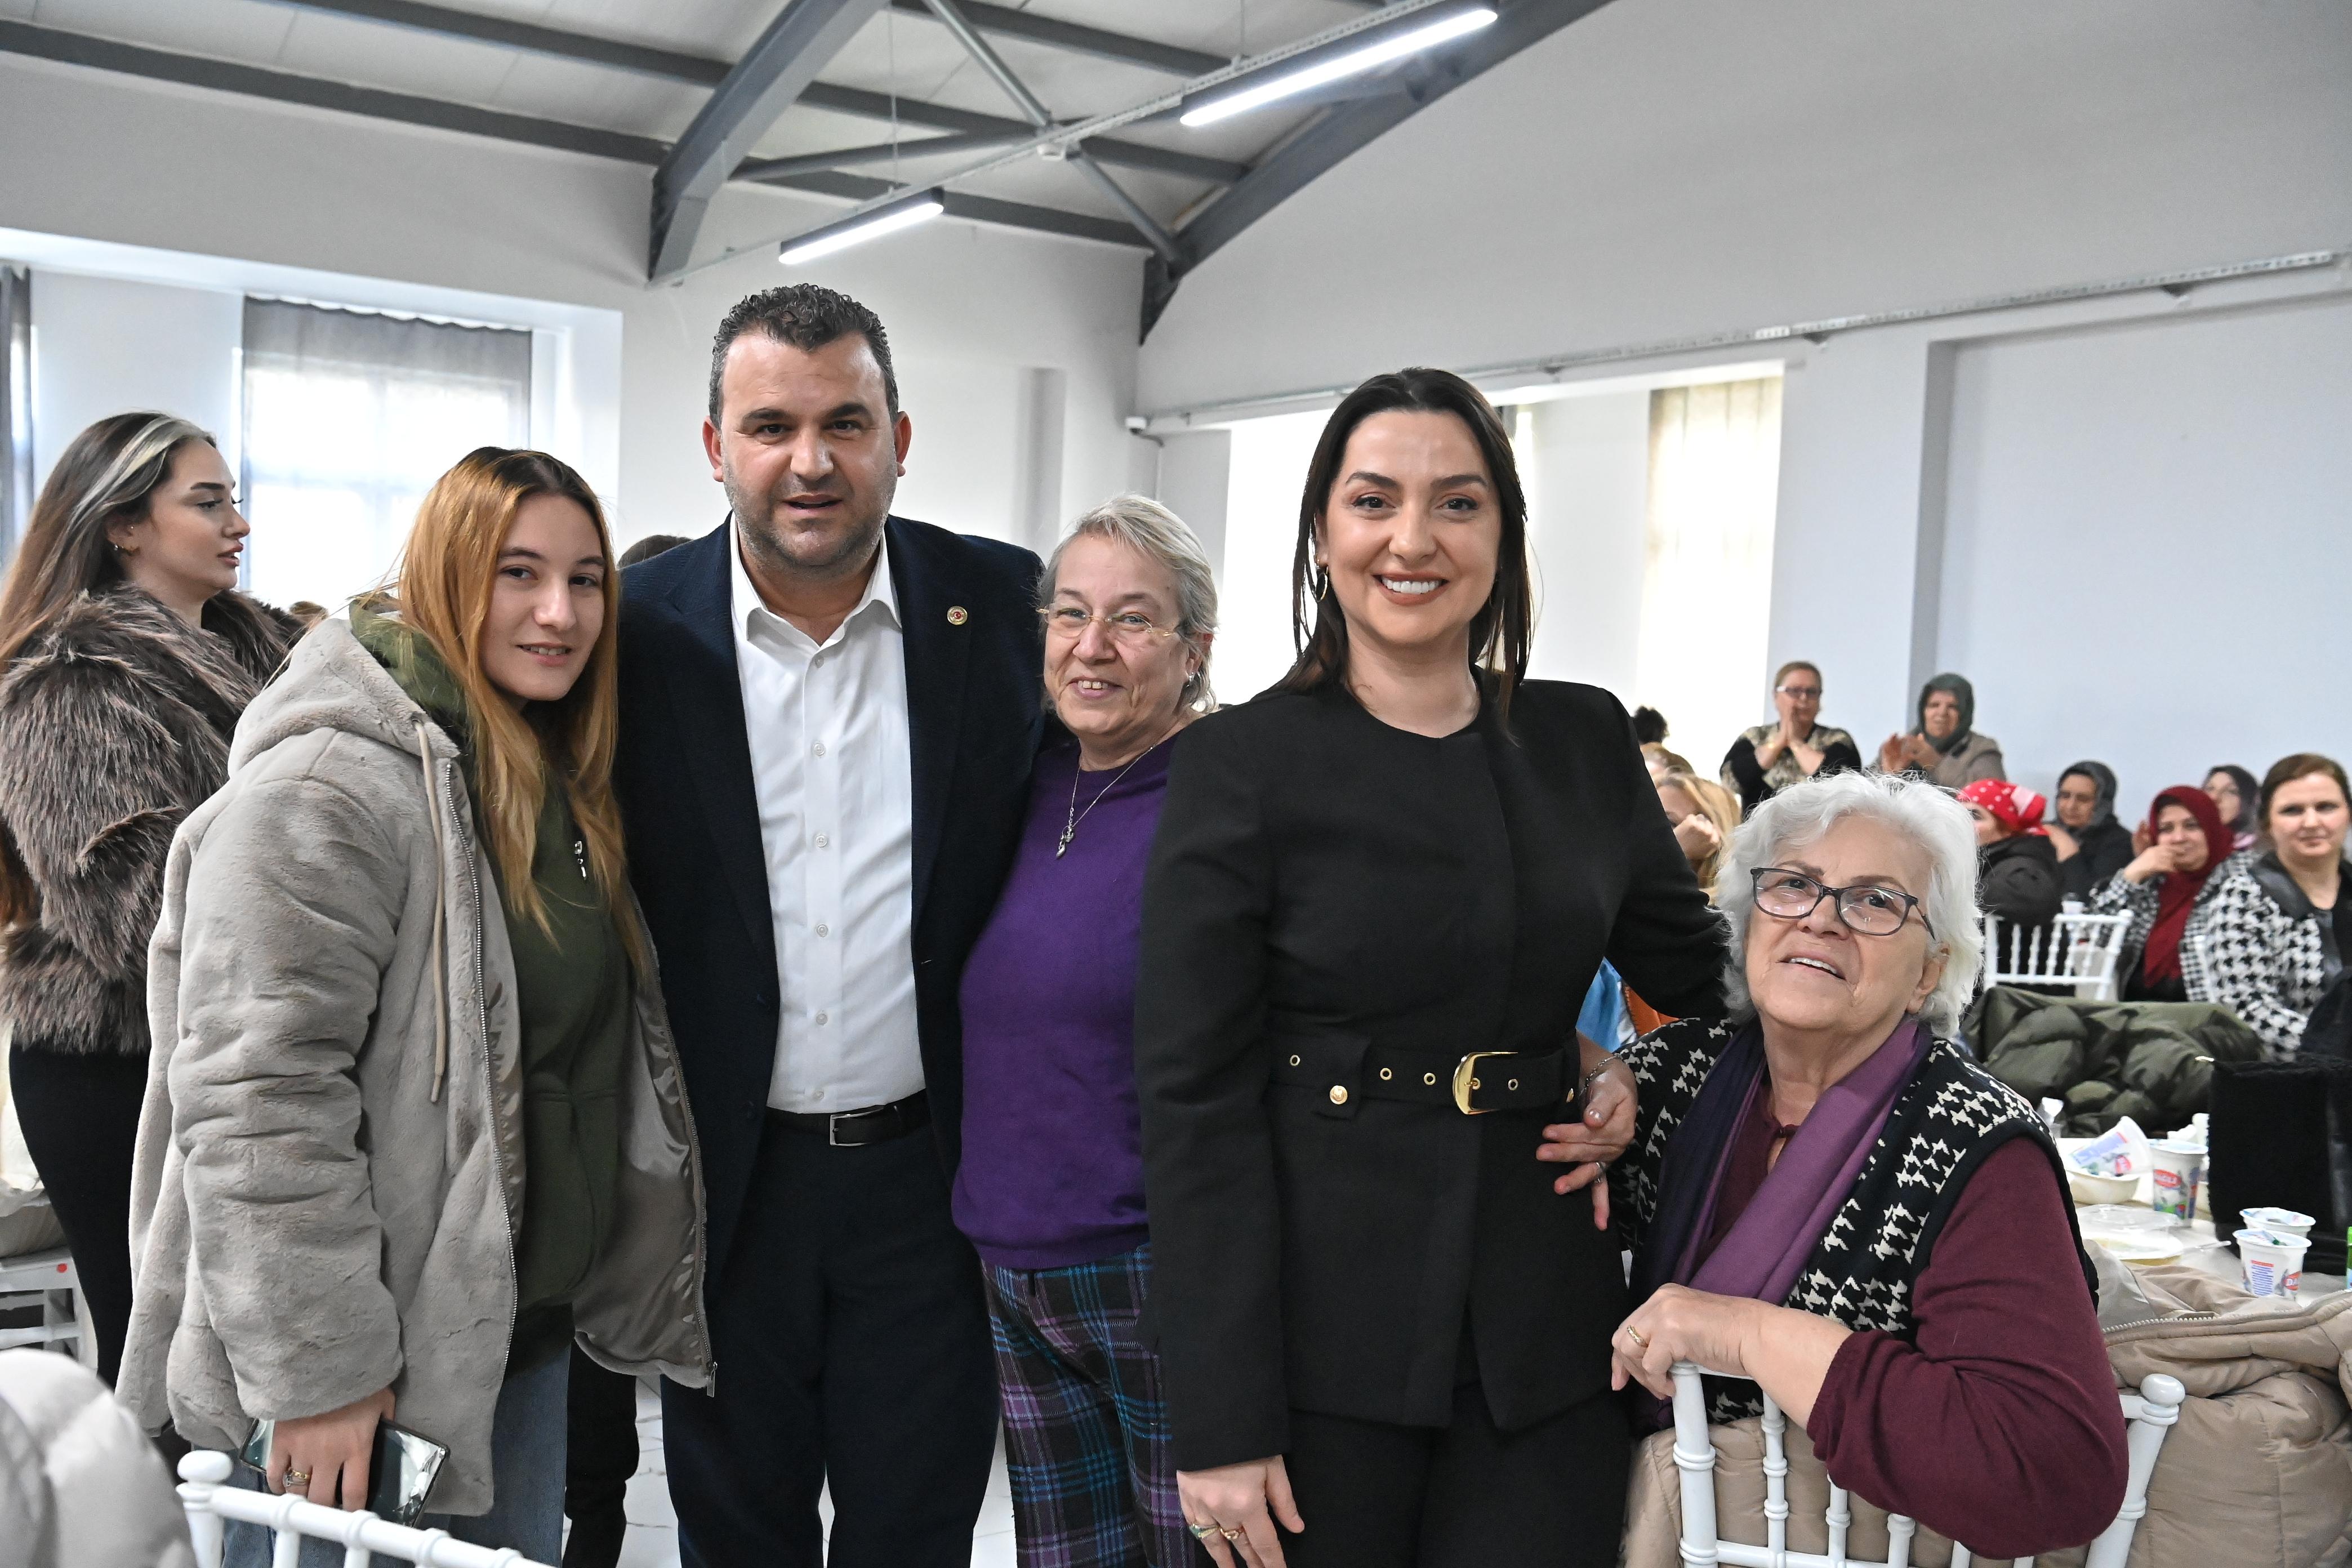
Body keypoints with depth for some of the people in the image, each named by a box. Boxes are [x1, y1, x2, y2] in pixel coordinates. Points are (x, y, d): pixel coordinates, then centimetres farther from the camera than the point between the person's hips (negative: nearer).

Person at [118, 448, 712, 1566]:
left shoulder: (565, 788, 9)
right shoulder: (333, 785, -20)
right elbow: (256, 1102, -25)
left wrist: (629, 1288, 16)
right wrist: (317, 1374, -23)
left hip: (525, 1327, 8)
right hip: (350, 1385, -8)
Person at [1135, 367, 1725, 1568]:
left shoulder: (1584, 742, 5)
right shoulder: (1240, 763, -7)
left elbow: (1702, 977, 19)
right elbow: (1195, 1097, -10)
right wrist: (1219, 1421, -13)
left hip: (1543, 1326, 4)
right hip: (1315, 1330, -3)